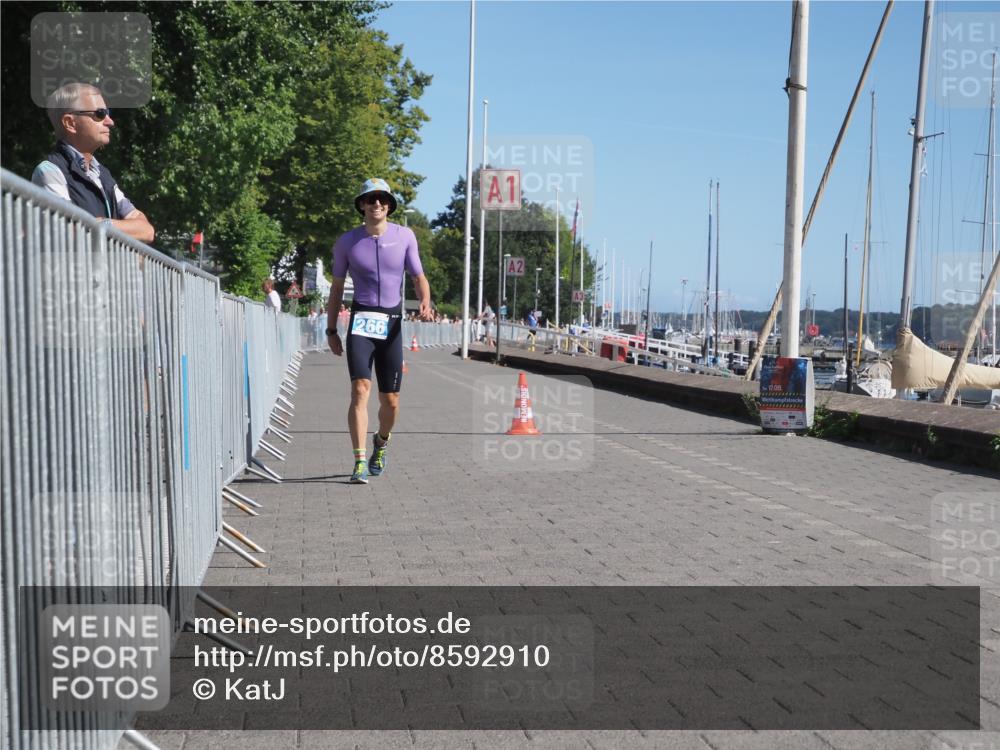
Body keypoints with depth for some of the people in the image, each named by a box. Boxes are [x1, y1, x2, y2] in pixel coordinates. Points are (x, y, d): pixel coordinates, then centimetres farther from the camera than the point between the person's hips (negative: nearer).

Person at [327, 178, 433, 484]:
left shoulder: (405, 236, 4)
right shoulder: (347, 241, 2)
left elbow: (419, 277, 8)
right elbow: (337, 287, 11)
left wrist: (425, 303, -14)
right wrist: (331, 330, 10)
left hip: (392, 323, 2)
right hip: (361, 320, -2)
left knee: (390, 401, 5)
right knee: (360, 389, -18)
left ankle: (381, 442, 36)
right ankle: (360, 463, -19)